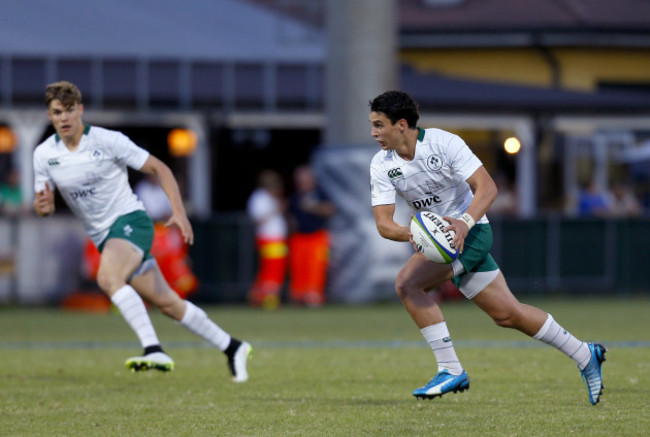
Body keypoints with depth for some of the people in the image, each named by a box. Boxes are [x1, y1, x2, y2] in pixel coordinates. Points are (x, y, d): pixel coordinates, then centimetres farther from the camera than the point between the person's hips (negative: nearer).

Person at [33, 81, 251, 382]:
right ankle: (231, 348, 20)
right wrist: (42, 206, -17)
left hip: (130, 221, -5)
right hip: (103, 236, 5)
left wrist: (179, 212, -14)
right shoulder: (44, 154, 1)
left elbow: (159, 168, -5)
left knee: (108, 277, -34)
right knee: (166, 303, 6)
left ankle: (154, 351, -40)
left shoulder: (108, 141, -12)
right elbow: (44, 206, 9)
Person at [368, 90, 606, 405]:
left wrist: (465, 222, -38)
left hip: (470, 232, -6)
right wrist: (411, 234, -31)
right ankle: (585, 356, 24)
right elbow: (383, 223, -9)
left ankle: (450, 370, -19)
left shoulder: (443, 143, -18)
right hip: (436, 237, 6)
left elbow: (486, 187, -21)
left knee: (407, 283, -25)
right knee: (506, 313, 10)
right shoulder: (381, 165, -3)